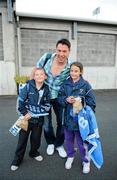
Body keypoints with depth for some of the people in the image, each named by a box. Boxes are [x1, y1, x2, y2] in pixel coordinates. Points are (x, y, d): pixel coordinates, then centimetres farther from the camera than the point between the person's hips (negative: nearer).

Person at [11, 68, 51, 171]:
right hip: (26, 117, -2)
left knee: (36, 138, 17)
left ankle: (34, 153, 45)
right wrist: (24, 113, -13)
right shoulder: (28, 86, -10)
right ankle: (17, 159, 29)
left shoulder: (47, 89, -5)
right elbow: (20, 101, -8)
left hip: (39, 119, 2)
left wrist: (32, 114, -13)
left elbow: (46, 106, -7)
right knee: (22, 139, 9)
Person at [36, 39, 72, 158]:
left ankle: (59, 145, 40)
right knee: (46, 122, 15)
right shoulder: (47, 57, -19)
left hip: (59, 98, 0)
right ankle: (50, 143, 43)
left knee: (61, 122, 12)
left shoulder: (71, 66, -20)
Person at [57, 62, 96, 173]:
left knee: (82, 141, 12)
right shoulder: (65, 84, -2)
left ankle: (86, 160, 38)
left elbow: (91, 102, -7)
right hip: (68, 117, 3)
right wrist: (66, 100, -18)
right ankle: (70, 156, 46)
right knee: (68, 139, 20)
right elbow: (59, 98, 2)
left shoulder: (85, 85, -9)